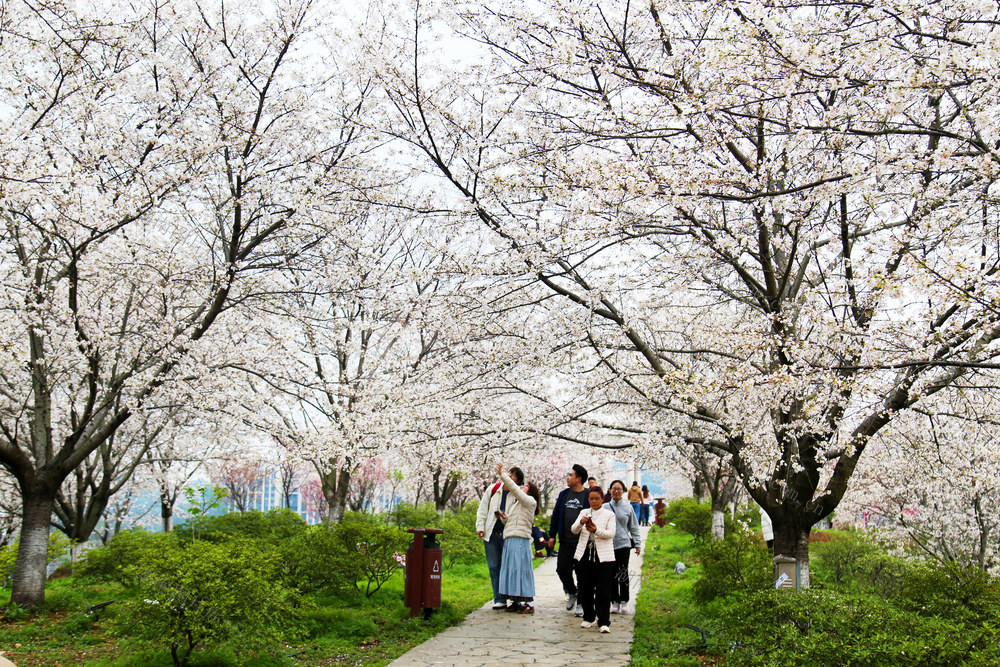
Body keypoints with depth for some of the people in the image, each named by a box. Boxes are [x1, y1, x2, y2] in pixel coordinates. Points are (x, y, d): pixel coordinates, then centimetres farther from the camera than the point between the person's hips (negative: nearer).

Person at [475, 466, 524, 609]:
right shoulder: (493, 489, 6)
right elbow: (483, 508, 11)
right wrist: (480, 526, 3)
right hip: (491, 534, 3)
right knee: (494, 567, 4)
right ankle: (499, 599, 9)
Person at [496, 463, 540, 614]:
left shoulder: (530, 501, -2)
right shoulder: (515, 504, 23)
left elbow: (514, 488, -13)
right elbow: (508, 522, 25)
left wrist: (502, 474, -10)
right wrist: (504, 517, 4)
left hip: (520, 540, -9)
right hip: (509, 540, 9)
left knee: (521, 569, -10)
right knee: (511, 569, 7)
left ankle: (529, 603, -8)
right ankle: (516, 602, 11)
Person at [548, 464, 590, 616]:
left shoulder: (589, 496, -5)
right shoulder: (563, 494, 9)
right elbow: (556, 514, 13)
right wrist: (552, 535, 9)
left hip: (583, 542, -4)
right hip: (565, 541, 4)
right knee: (562, 569, 3)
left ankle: (581, 604, 13)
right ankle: (571, 593, 29)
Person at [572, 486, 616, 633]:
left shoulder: (609, 514, 5)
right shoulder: (584, 513, 12)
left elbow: (611, 533, -7)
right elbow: (574, 530, 0)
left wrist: (596, 530, -24)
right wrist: (581, 523, -22)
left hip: (603, 556, -3)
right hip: (584, 555, 3)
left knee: (603, 591, -6)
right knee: (585, 589, 9)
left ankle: (604, 622, -3)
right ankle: (588, 617, 24)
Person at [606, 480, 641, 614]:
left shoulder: (628, 507, 6)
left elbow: (634, 527, 10)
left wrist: (637, 544, 6)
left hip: (624, 544, -1)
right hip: (608, 545, 1)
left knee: (623, 573, -4)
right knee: (612, 574, 4)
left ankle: (624, 601, 8)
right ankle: (615, 601, 13)